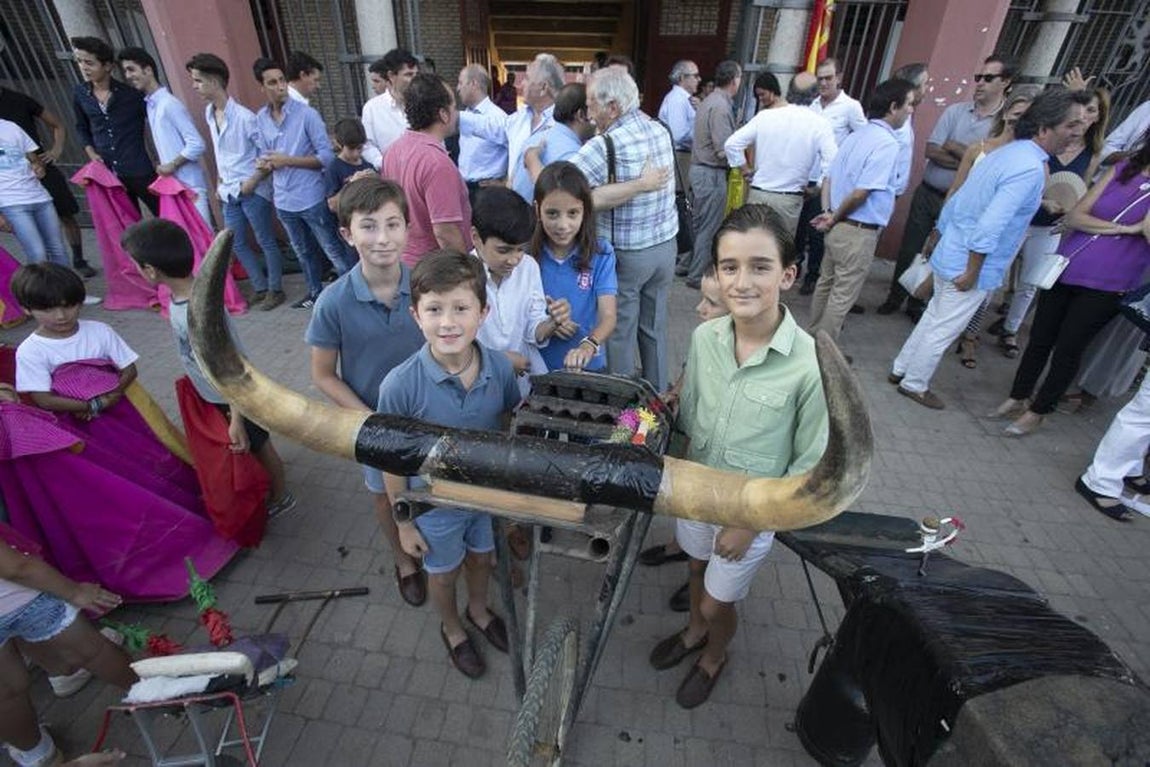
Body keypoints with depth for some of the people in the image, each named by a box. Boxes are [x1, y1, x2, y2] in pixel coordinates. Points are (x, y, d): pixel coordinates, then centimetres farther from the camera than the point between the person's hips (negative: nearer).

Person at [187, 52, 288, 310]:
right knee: (237, 243, 12)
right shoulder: (209, 113, 8)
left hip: (253, 191, -8)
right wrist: (220, 183, 14)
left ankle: (275, 289, 17)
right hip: (229, 192, 8)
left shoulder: (244, 116, -16)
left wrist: (253, 182, -15)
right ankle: (260, 287, 25)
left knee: (266, 242, 4)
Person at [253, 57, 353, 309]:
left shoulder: (307, 114, -10)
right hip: (283, 201, 6)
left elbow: (327, 156, -13)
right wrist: (264, 165, -10)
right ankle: (316, 293, 36)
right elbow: (265, 155, 15)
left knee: (334, 251, 1)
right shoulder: (260, 118, 6)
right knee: (304, 253, 19)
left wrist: (287, 160, -18)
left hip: (312, 199, -6)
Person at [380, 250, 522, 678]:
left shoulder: (500, 368, -22)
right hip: (436, 504, -2)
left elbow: (509, 426, -4)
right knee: (444, 574, 25)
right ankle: (452, 629, 58)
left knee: (482, 559, 29)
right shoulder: (400, 385, -30)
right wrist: (404, 523, -6)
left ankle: (478, 610, 62)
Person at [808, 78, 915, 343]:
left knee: (826, 283, 18)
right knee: (843, 296, 1)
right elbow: (860, 193, -21)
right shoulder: (887, 143, -16)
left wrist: (828, 212, 0)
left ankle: (813, 339, 31)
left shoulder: (856, 136, 10)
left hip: (838, 228, 9)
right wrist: (834, 219, -8)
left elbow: (828, 178, 9)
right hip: (859, 232, -9)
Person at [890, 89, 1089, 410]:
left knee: (933, 318, 21)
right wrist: (972, 273, -22)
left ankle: (900, 369, 31)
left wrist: (940, 240, 22)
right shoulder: (1030, 168, -21)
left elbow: (956, 202, 13)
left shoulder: (1004, 153, 8)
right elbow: (990, 226, -28)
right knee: (943, 330, 5)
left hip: (949, 255, 9)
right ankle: (914, 384, 20)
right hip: (968, 266, -9)